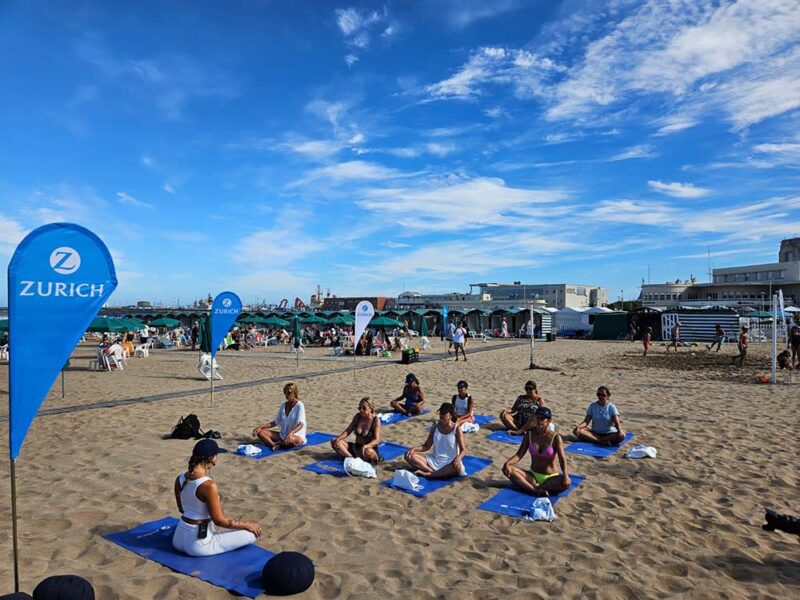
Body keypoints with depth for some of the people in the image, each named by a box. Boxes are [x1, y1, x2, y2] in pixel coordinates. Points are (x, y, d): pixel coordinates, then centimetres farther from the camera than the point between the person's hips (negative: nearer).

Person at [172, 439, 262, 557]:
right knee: (253, 532, -3)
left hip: (178, 539, 9)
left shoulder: (179, 479, -5)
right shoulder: (209, 485, -28)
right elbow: (220, 521, -22)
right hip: (197, 545, -9)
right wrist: (247, 525, -8)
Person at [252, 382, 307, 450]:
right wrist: (260, 427, 0)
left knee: (290, 439, -43)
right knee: (259, 431, -9)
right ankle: (273, 445, -33)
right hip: (282, 435, 7)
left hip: (297, 436, -7)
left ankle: (275, 444, -15)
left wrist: (291, 433, -40)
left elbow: (301, 424, -21)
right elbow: (276, 422, 13)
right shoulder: (283, 405, 9)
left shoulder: (299, 405, -10)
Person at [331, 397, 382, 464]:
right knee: (334, 442, -13)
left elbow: (377, 440, -20)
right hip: (356, 447, 6)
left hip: (370, 449, -6)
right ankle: (352, 458, -30)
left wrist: (366, 446, -39)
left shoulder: (376, 420, -13)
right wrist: (338, 438, -15)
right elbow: (348, 431, 4)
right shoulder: (357, 416, 2)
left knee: (368, 451, -43)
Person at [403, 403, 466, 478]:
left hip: (450, 463, -4)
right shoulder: (435, 427, 4)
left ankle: (425, 474, -31)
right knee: (409, 456, -16)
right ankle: (440, 473, -27)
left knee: (457, 466, -41)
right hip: (434, 460, 4)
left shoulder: (456, 429, -6)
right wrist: (414, 448, -10)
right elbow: (426, 446, 10)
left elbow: (463, 450, -9)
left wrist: (458, 457, -32)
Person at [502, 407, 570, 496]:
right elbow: (519, 454, -4)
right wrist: (507, 463, -24)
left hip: (550, 477, -3)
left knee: (566, 483, -35)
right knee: (508, 469, -23)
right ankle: (537, 490, -36)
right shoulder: (529, 435, -1)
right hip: (533, 475, 3)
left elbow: (562, 459, -18)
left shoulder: (555, 438, -9)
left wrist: (565, 475, -37)